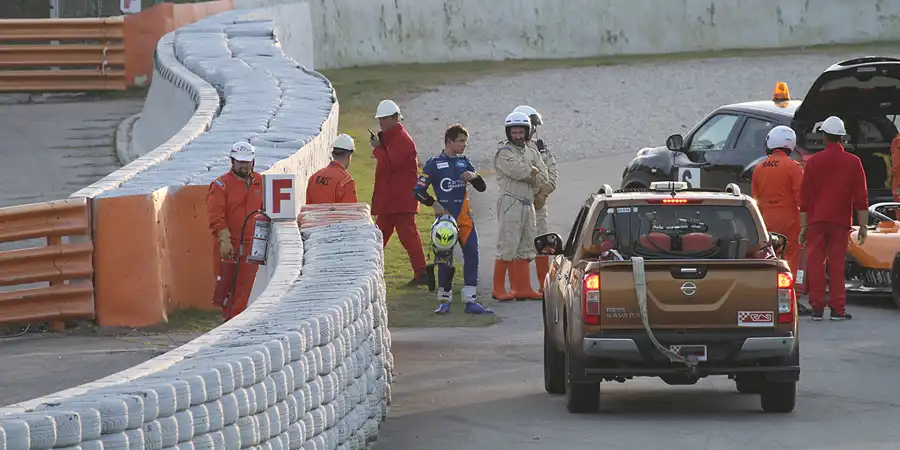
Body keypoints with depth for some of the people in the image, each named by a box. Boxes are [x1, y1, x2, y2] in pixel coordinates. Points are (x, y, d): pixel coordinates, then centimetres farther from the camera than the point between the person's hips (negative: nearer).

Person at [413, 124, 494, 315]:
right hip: (445, 216, -4)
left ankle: (471, 301, 2)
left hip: (465, 217, 4)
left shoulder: (464, 162, 12)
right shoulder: (434, 164, -2)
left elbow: (482, 187, 14)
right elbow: (418, 190, -4)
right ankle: (444, 301, 10)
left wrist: (474, 176, -5)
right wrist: (434, 204, -12)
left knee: (472, 257, -2)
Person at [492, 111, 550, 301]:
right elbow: (521, 172, -18)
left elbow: (542, 180, 7)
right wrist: (534, 172, 0)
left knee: (525, 249, 9)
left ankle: (522, 288, 13)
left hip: (528, 203, 8)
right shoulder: (504, 153, -5)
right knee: (507, 247, -10)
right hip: (511, 202, -8)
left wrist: (527, 174, -9)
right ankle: (499, 289, -6)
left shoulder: (531, 152, 16)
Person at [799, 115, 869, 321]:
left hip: (816, 220, 0)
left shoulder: (814, 161, 2)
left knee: (815, 263, 3)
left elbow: (804, 196, 2)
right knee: (837, 264, 3)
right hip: (841, 220, 0)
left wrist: (803, 226, 6)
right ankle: (838, 309, 1)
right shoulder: (853, 162, 1)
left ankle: (817, 308, 0)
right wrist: (863, 225, 5)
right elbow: (861, 196, 0)